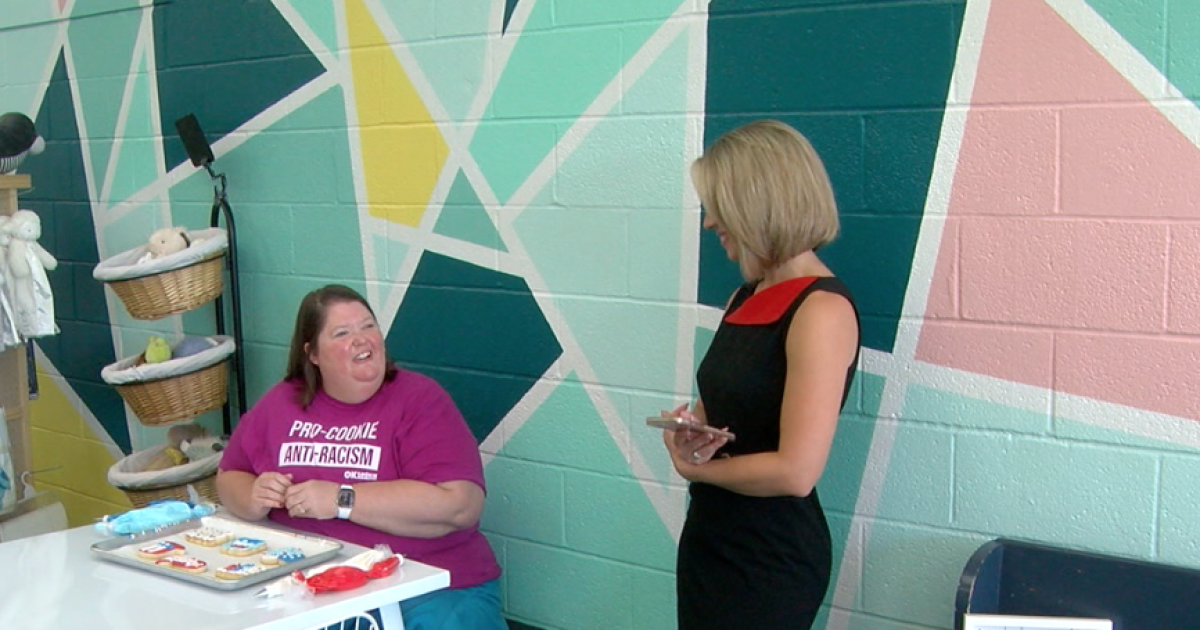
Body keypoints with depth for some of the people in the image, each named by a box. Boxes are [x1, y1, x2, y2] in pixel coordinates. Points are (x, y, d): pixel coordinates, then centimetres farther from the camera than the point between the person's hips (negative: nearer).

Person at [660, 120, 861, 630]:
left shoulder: (821, 310, -19)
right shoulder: (746, 299, 7)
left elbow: (796, 471, -25)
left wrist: (694, 467, -9)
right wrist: (683, 433, -7)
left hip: (771, 559, -8)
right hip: (709, 536, 8)